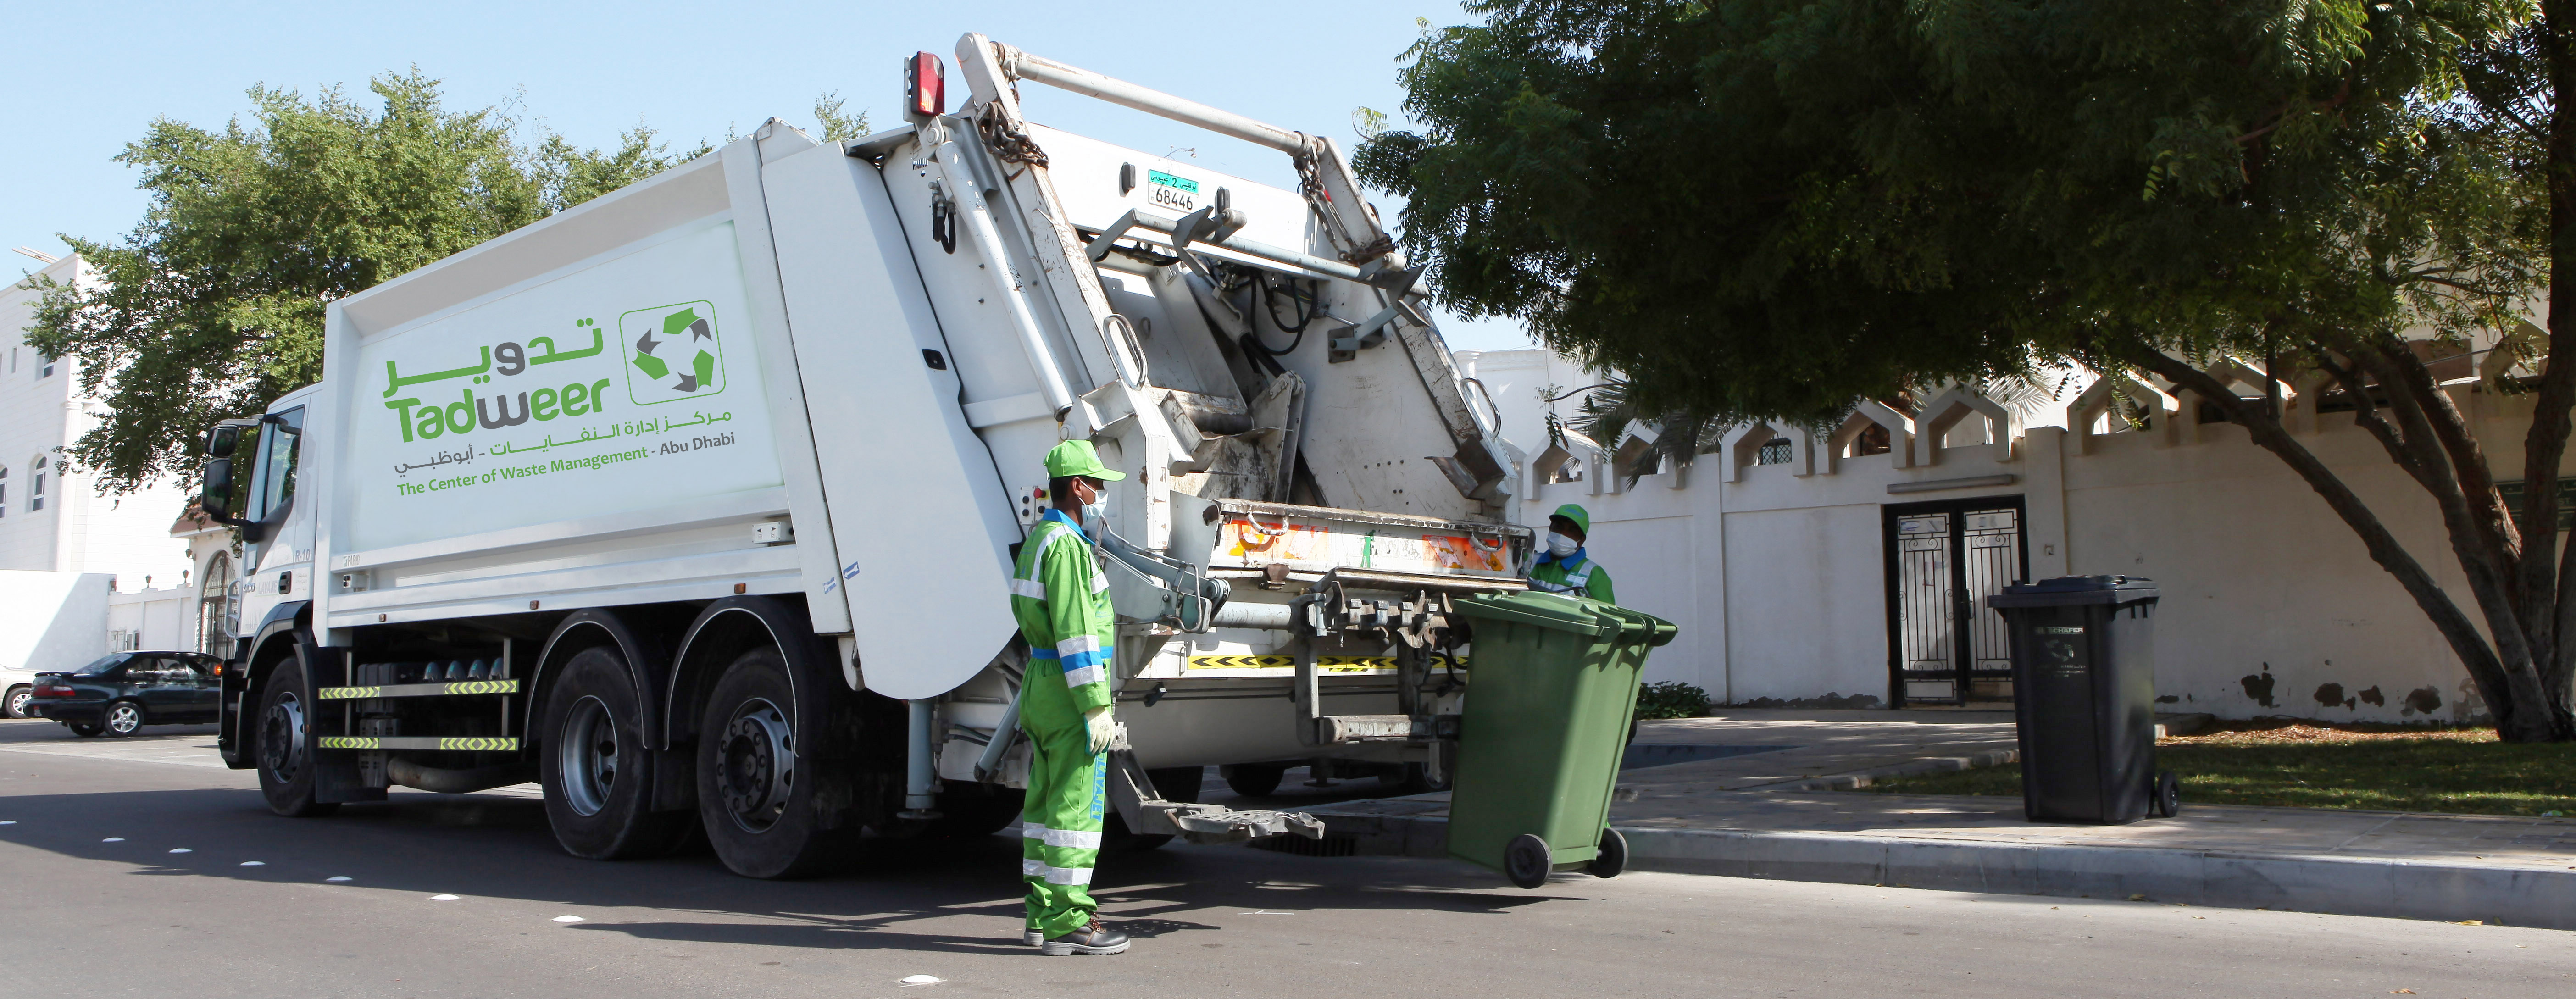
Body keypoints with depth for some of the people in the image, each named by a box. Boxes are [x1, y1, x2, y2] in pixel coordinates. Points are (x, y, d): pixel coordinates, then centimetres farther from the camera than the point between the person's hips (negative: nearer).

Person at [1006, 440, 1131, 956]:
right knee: (1076, 805, -6)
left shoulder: (1038, 539, 16)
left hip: (1042, 687, 10)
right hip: (1071, 690, -10)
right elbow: (1074, 631, -21)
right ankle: (1067, 922, -3)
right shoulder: (1065, 545, -16)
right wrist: (1096, 706, -21)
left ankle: (1043, 914, 18)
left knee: (1047, 801, 12)